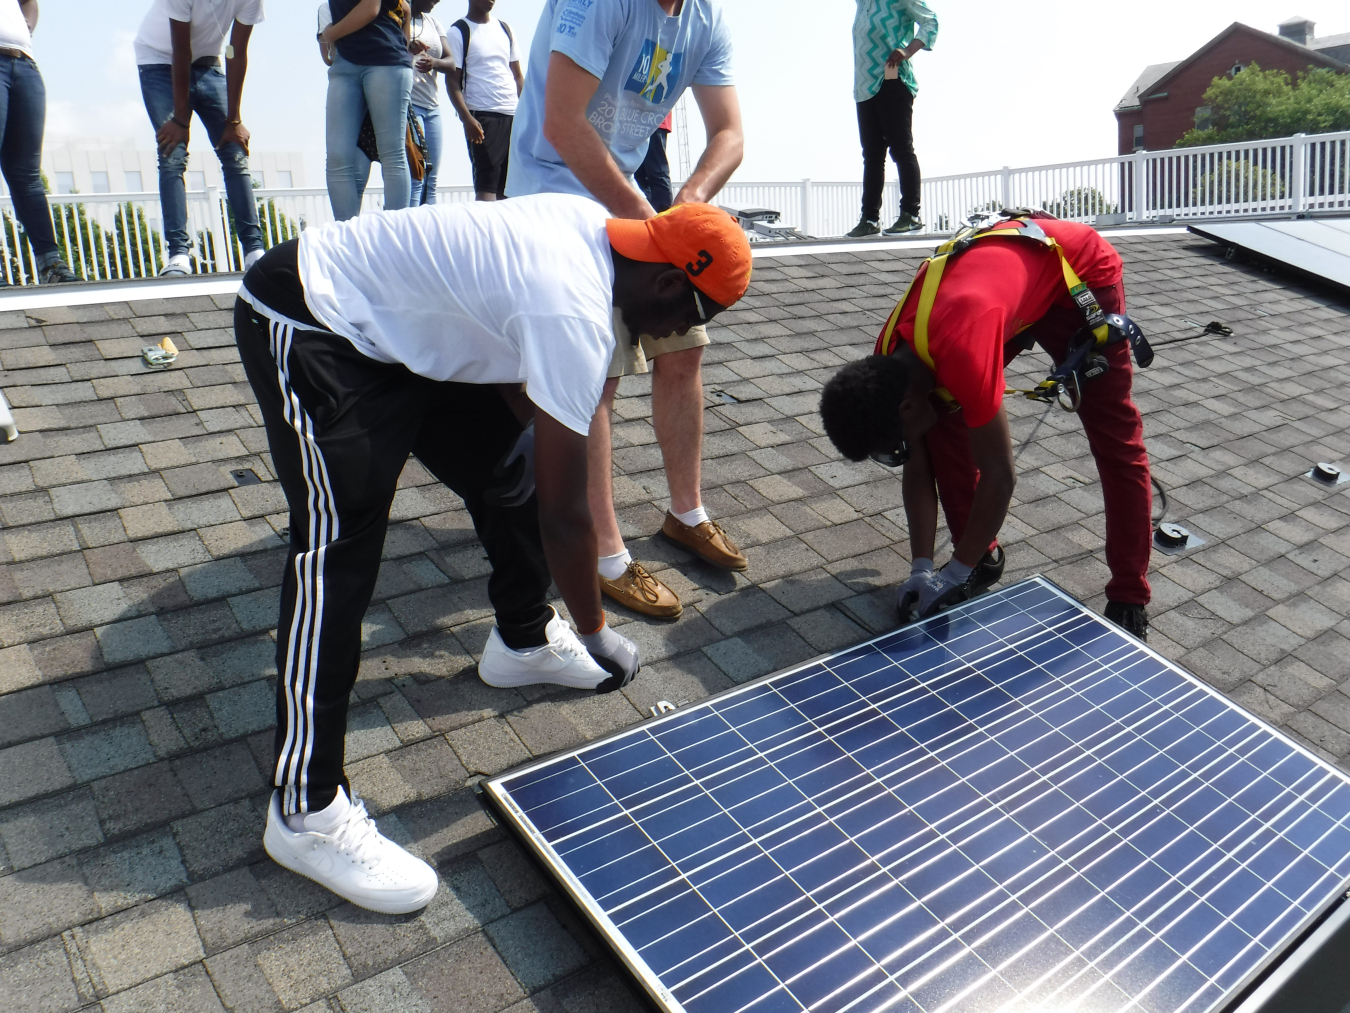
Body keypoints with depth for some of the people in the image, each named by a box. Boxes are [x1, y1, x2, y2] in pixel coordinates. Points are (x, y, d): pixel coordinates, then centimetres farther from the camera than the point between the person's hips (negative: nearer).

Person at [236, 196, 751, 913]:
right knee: (338, 548, -17)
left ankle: (523, 641, 32)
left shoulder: (594, 225, -5)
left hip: (394, 331, 10)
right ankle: (305, 812, -10)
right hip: (306, 330, -10)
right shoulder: (576, 317, -31)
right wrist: (597, 633, -12)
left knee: (510, 469, 10)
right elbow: (564, 515, -27)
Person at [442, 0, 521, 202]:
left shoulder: (504, 29, 17)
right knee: (486, 184, -13)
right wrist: (467, 119, -18)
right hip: (482, 116, -5)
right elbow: (452, 80, -5)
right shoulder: (459, 32, 1)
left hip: (512, 115, 6)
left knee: (508, 185, 4)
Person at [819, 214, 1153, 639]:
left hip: (1081, 273, -6)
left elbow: (998, 475, -33)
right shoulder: (889, 365, -18)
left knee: (1113, 434, -6)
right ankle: (983, 558, 8)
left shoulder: (962, 354, -42)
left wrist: (954, 576, -24)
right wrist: (922, 568, -12)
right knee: (943, 418, -6)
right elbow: (917, 466, -8)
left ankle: (1129, 600, 5)